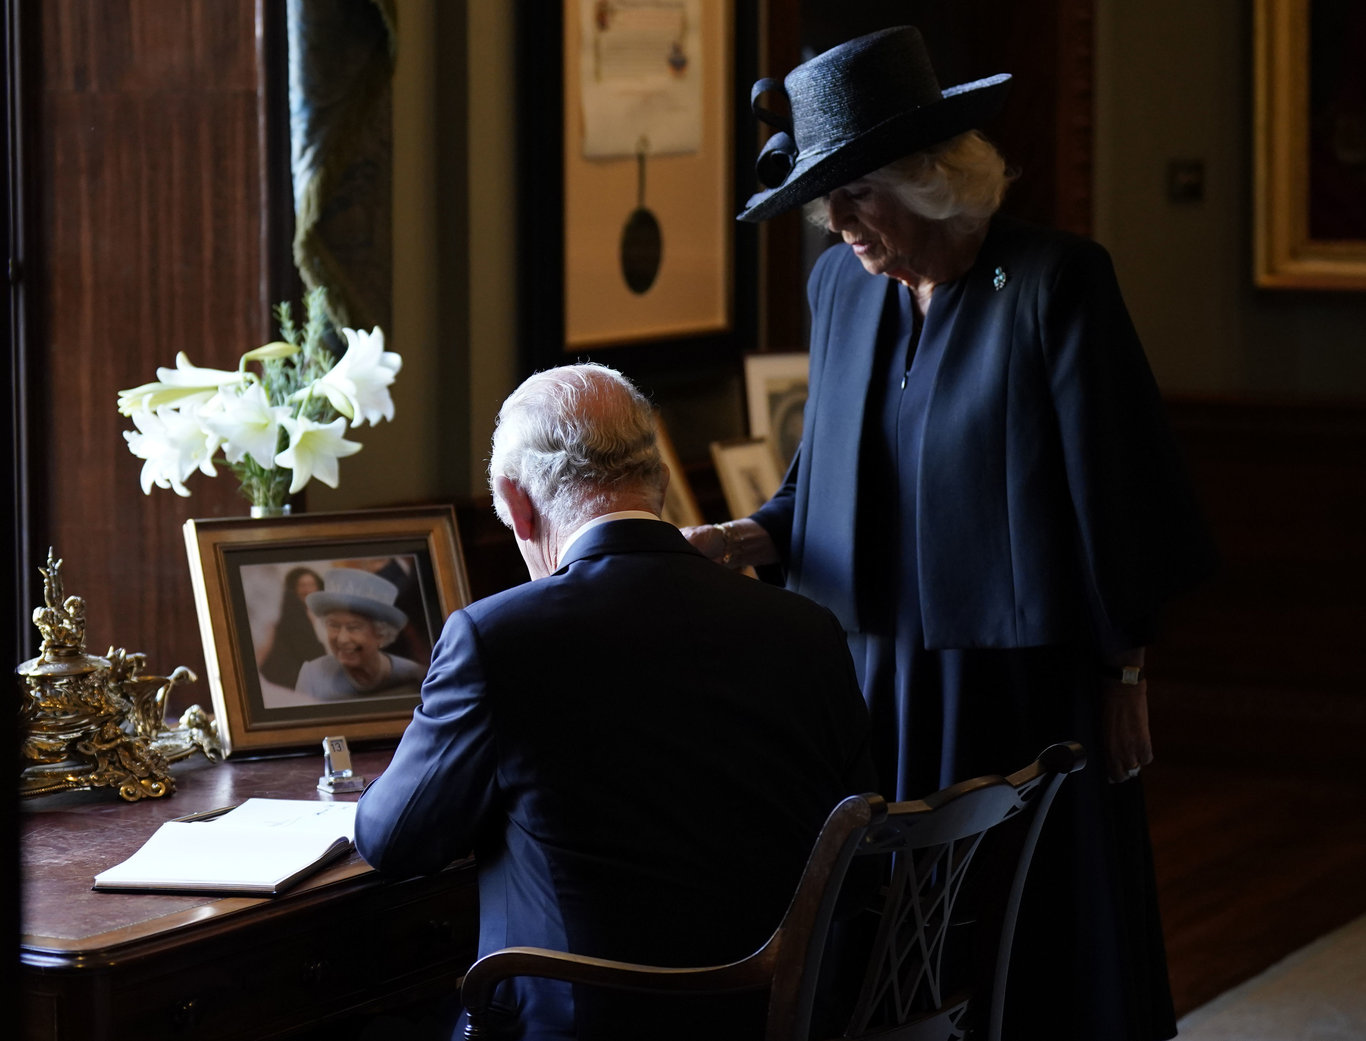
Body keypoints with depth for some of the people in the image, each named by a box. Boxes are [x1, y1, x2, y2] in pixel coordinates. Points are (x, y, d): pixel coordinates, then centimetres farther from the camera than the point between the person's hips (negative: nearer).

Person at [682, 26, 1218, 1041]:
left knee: (1038, 955, 5)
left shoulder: (1055, 282, -12)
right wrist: (753, 537, -3)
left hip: (1026, 685, -5)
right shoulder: (841, 285, 7)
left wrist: (1124, 668, -6)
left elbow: (1110, 483, -9)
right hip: (880, 676, 5)